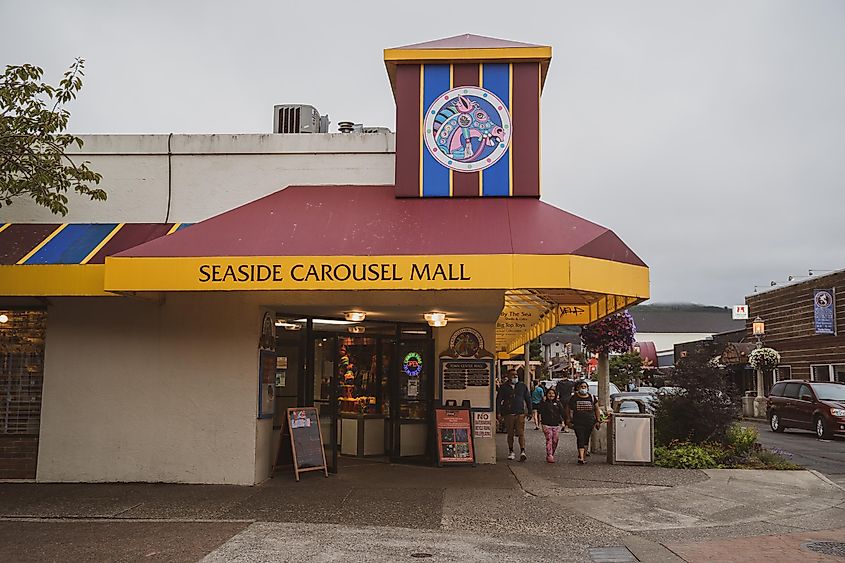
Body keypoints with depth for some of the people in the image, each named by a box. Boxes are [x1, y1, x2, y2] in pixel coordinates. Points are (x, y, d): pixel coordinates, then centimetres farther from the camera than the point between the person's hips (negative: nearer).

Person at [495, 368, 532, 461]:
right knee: (510, 434, 8)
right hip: (508, 414, 0)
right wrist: (498, 412, -2)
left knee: (521, 433, -10)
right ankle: (511, 452, 19)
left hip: (520, 413, 0)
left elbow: (528, 399, 15)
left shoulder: (523, 386, 9)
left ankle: (522, 452, -15)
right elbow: (498, 400, 5)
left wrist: (529, 411, 11)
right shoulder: (504, 387, 4)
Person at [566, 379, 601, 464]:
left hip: (589, 422, 2)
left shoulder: (592, 398, 6)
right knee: (580, 439, -13)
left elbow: (597, 410, 13)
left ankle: (582, 456, 21)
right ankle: (581, 458, -19)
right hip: (578, 423, -2)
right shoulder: (574, 398, 2)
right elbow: (569, 410, 9)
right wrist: (569, 420, 3)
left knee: (586, 440, 8)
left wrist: (598, 421, 7)